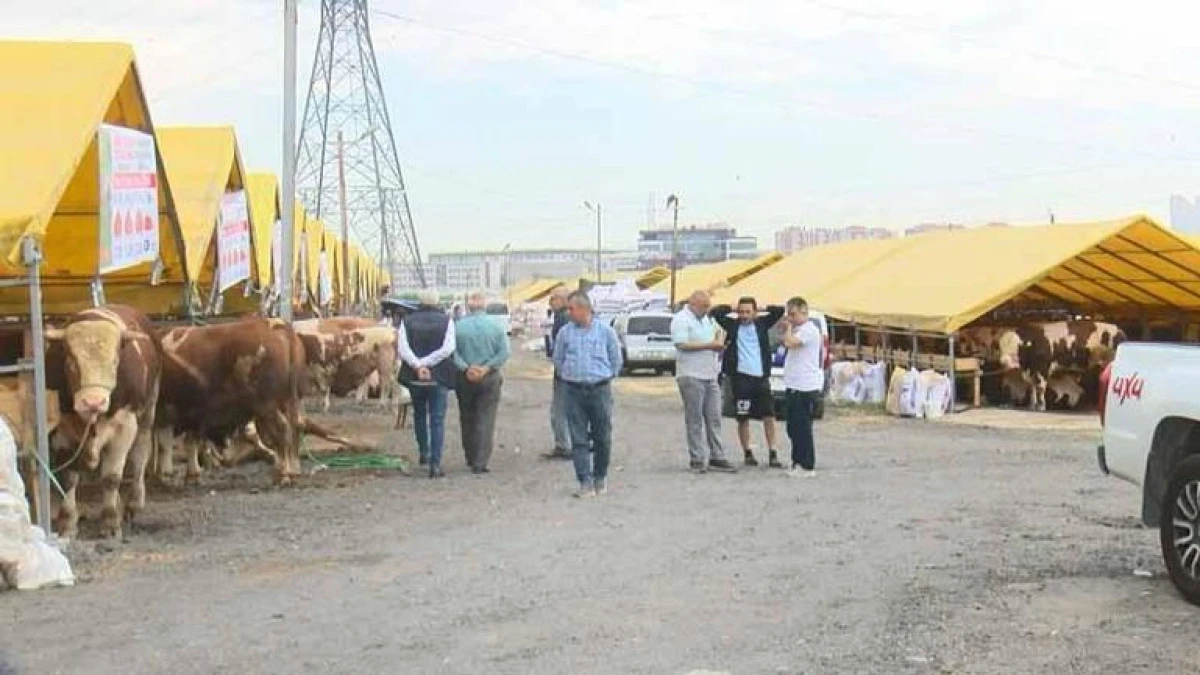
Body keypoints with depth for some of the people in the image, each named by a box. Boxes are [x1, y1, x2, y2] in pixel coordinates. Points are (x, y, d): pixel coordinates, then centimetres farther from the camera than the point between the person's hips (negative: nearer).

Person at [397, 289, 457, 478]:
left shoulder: (407, 321, 2)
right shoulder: (446, 321, -1)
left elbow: (402, 349, -11)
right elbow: (447, 348, -14)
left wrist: (418, 366, -16)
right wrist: (427, 363, -14)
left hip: (414, 377, 2)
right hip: (439, 378, -2)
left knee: (419, 415, 24)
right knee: (437, 420, 1)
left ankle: (424, 452, 31)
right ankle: (435, 463, -6)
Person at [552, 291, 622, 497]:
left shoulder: (606, 331, 0)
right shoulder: (565, 332, 5)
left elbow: (616, 361, 11)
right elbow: (558, 360, 18)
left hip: (600, 390, -1)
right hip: (573, 391, 1)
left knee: (602, 437, 6)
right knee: (579, 439, -2)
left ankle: (600, 477, 22)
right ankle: (585, 482, 0)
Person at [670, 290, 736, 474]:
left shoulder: (707, 319, 16)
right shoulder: (681, 320, -8)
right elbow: (682, 345, -19)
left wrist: (719, 345, 4)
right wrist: (710, 345, -17)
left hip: (710, 376, 8)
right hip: (691, 376, -8)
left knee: (714, 419, 6)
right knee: (695, 420, -3)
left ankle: (717, 458, 10)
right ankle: (697, 460, 1)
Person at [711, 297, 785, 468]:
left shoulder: (762, 324, 9)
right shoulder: (732, 325, 4)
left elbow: (780, 311, 3)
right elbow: (715, 312, -7)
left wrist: (761, 309, 3)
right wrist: (732, 308, 1)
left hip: (761, 377, 2)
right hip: (740, 377, -2)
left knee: (769, 416, 0)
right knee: (743, 419, 4)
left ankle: (773, 454, 5)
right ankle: (747, 453, 15)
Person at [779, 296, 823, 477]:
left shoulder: (809, 329, -13)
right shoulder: (798, 330, 19)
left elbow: (790, 342, -26)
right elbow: (783, 342, 24)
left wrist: (788, 328, -8)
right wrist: (784, 328, 11)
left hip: (806, 387, -10)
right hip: (795, 386, 10)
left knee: (802, 428, -9)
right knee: (794, 428, 14)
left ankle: (807, 467, -6)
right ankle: (798, 463, 21)